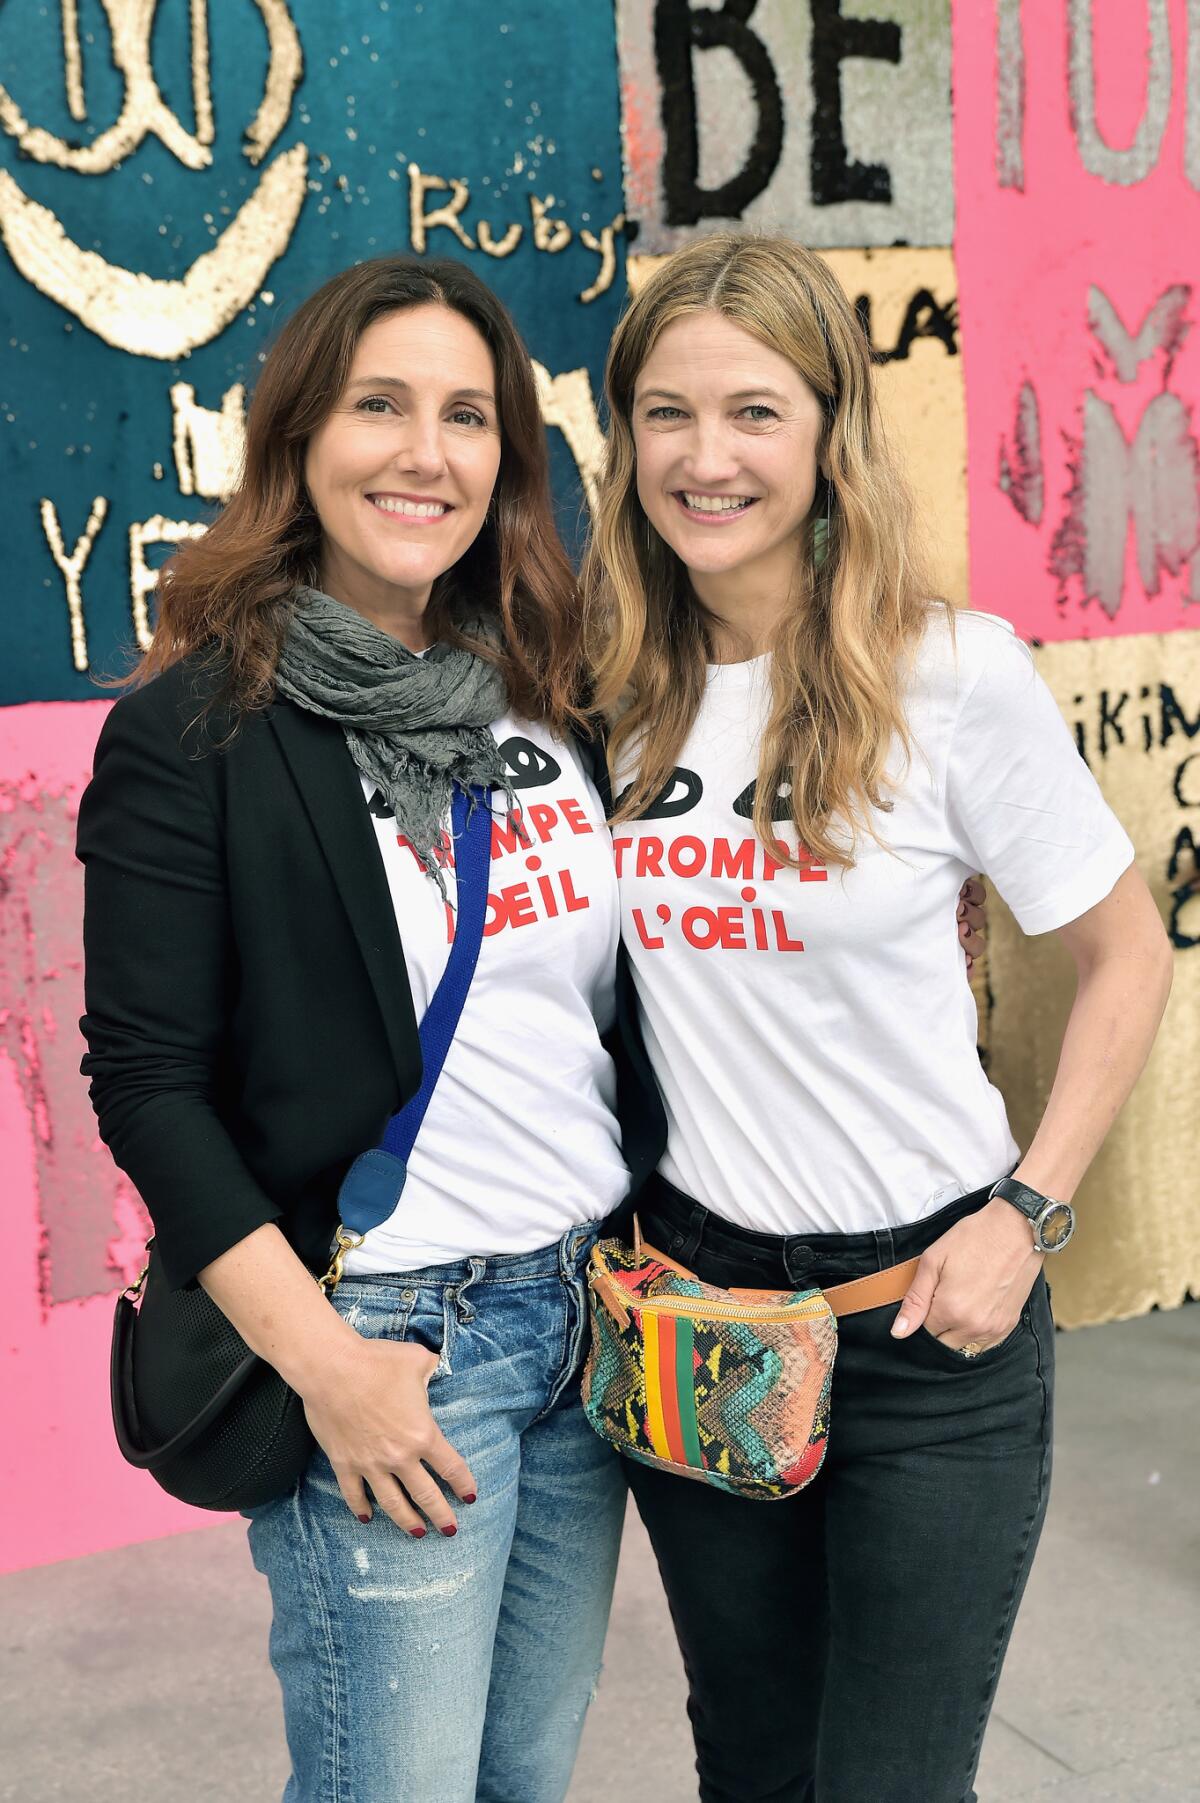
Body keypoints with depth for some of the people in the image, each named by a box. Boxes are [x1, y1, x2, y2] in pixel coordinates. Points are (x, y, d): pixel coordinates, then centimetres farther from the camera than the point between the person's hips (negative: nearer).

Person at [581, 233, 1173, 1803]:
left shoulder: (955, 674, -13)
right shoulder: (602, 682, -2)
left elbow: (1126, 954, -3)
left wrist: (1029, 1212, -9)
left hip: (931, 1303, -3)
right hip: (689, 1290, 4)